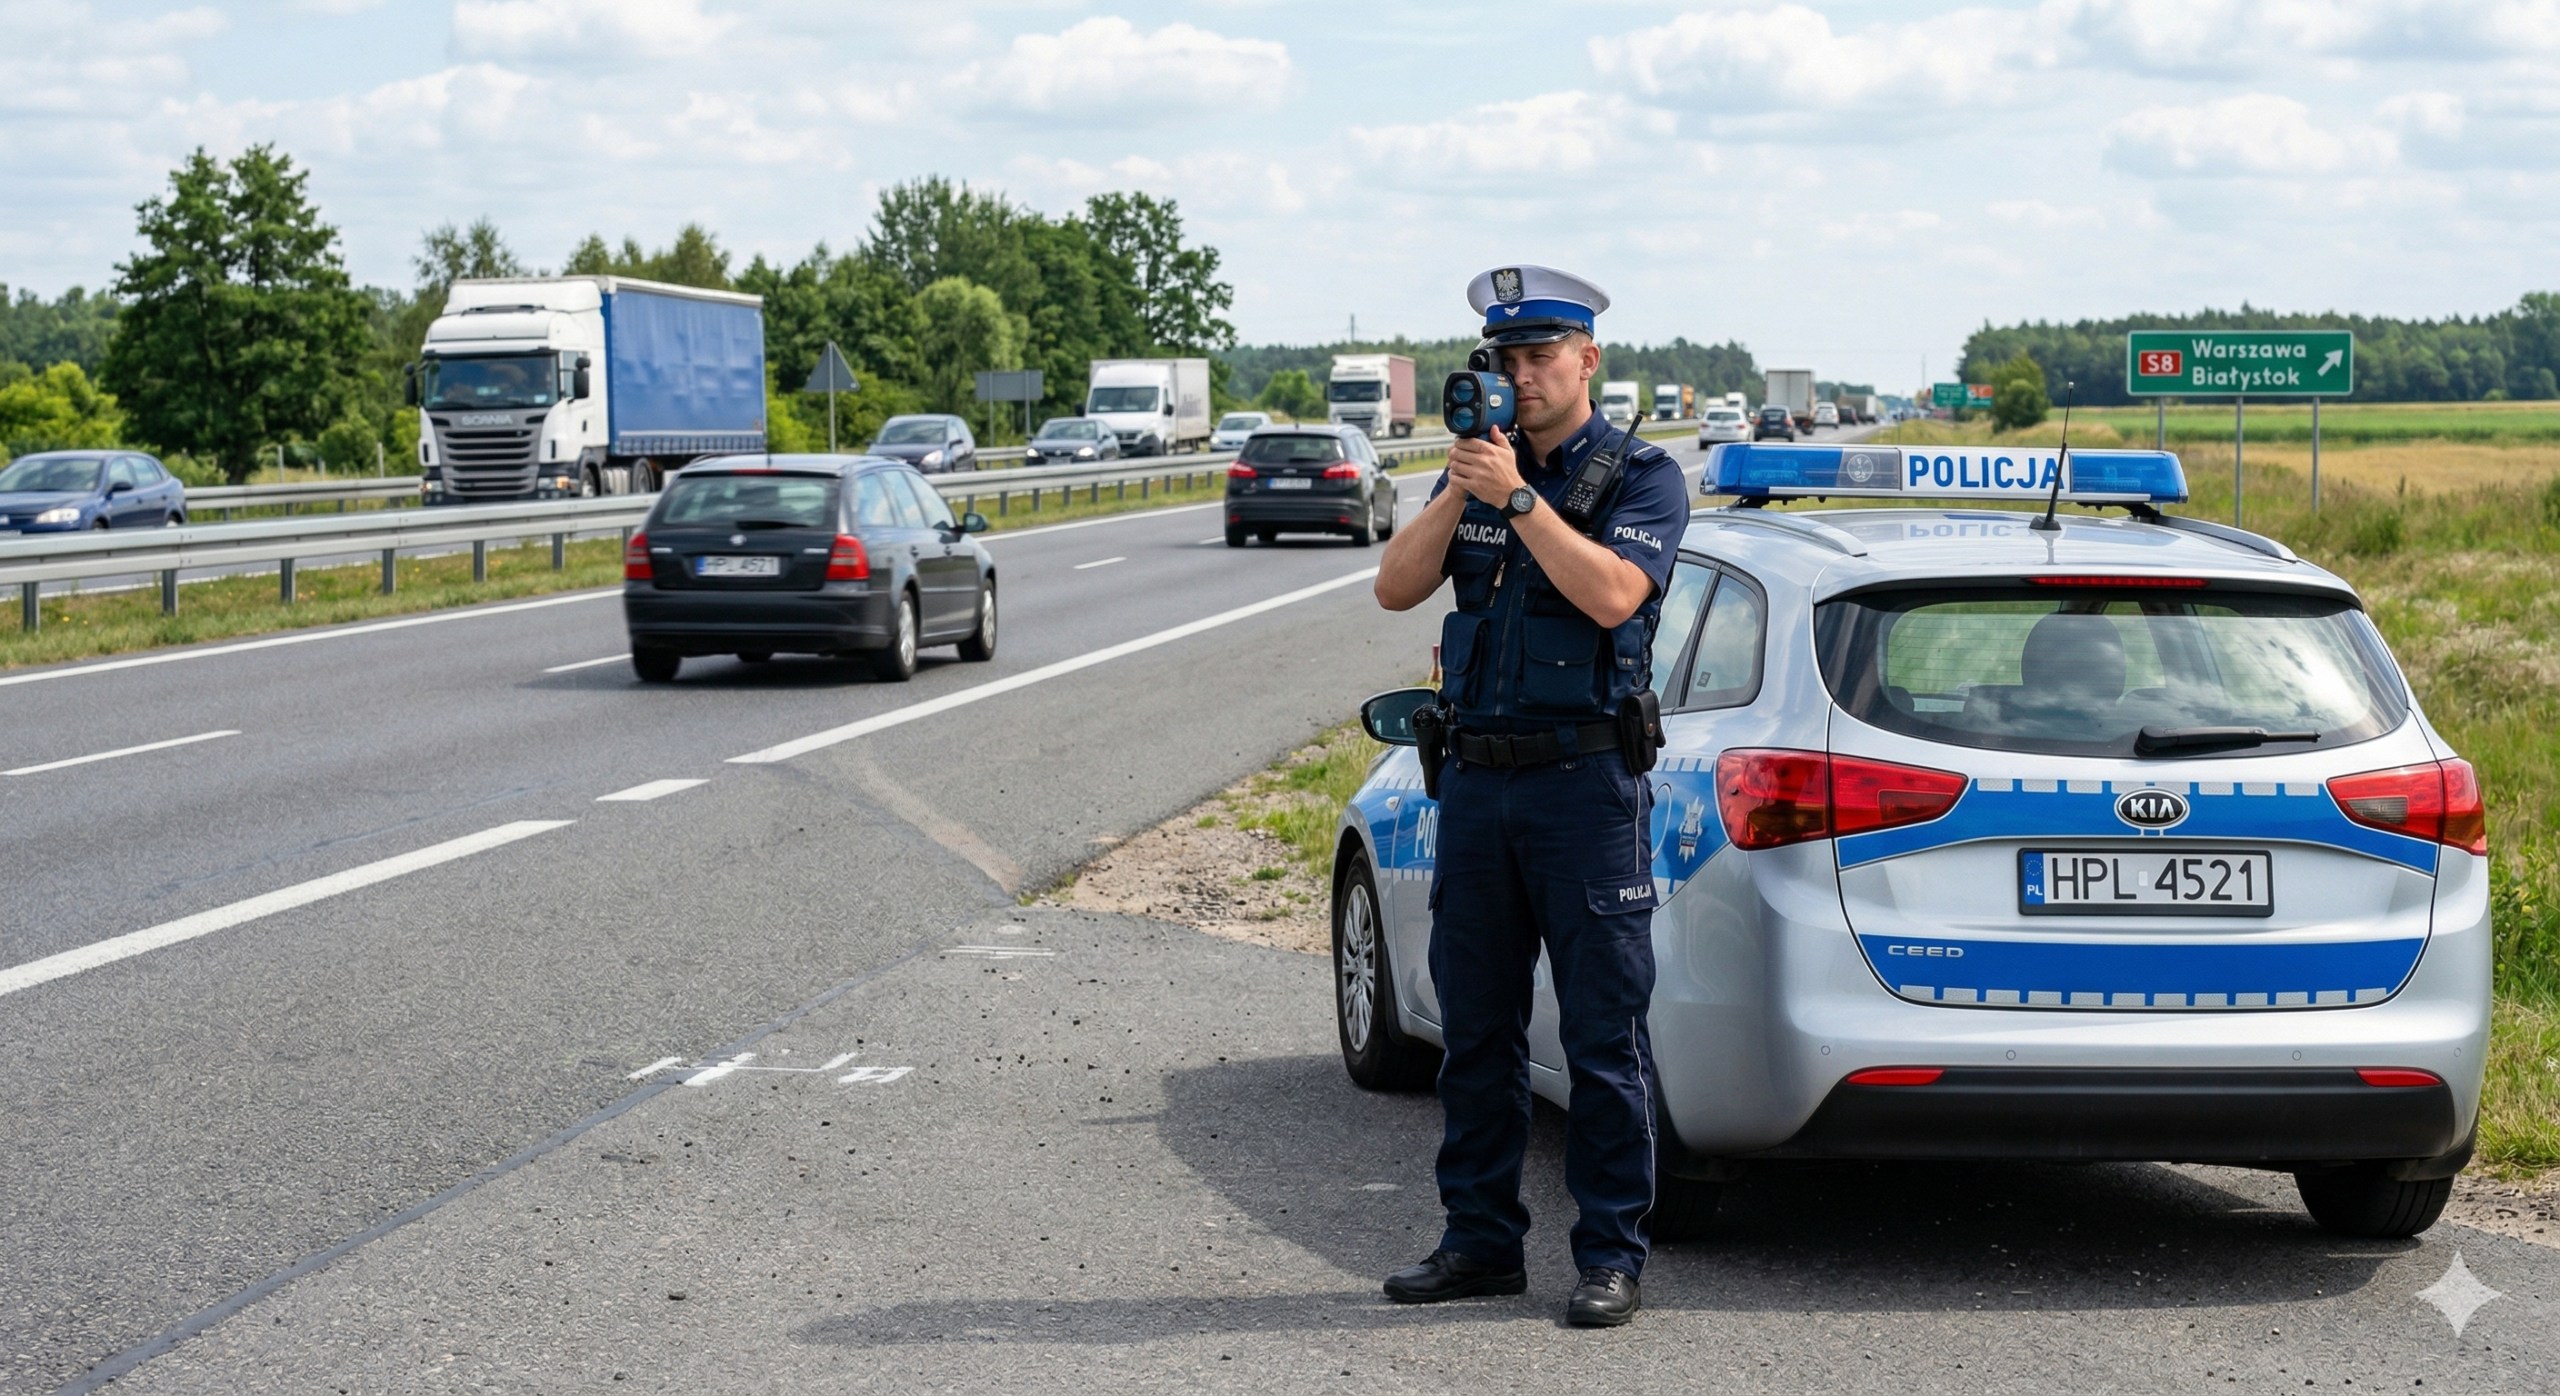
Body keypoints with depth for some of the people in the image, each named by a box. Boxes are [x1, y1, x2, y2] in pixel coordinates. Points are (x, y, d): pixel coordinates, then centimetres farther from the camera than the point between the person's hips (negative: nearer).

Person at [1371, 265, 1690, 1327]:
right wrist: (1461, 490, -10)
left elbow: (1612, 593, -19)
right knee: (1475, 1027, 10)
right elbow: (1396, 588, 2)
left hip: (1586, 781, -5)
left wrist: (1517, 495, -20)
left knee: (1603, 1031, -3)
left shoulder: (1642, 476, -2)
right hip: (1476, 776, 5)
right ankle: (1481, 1239, 18)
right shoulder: (1477, 469, 13)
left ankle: (1611, 1255, 2)